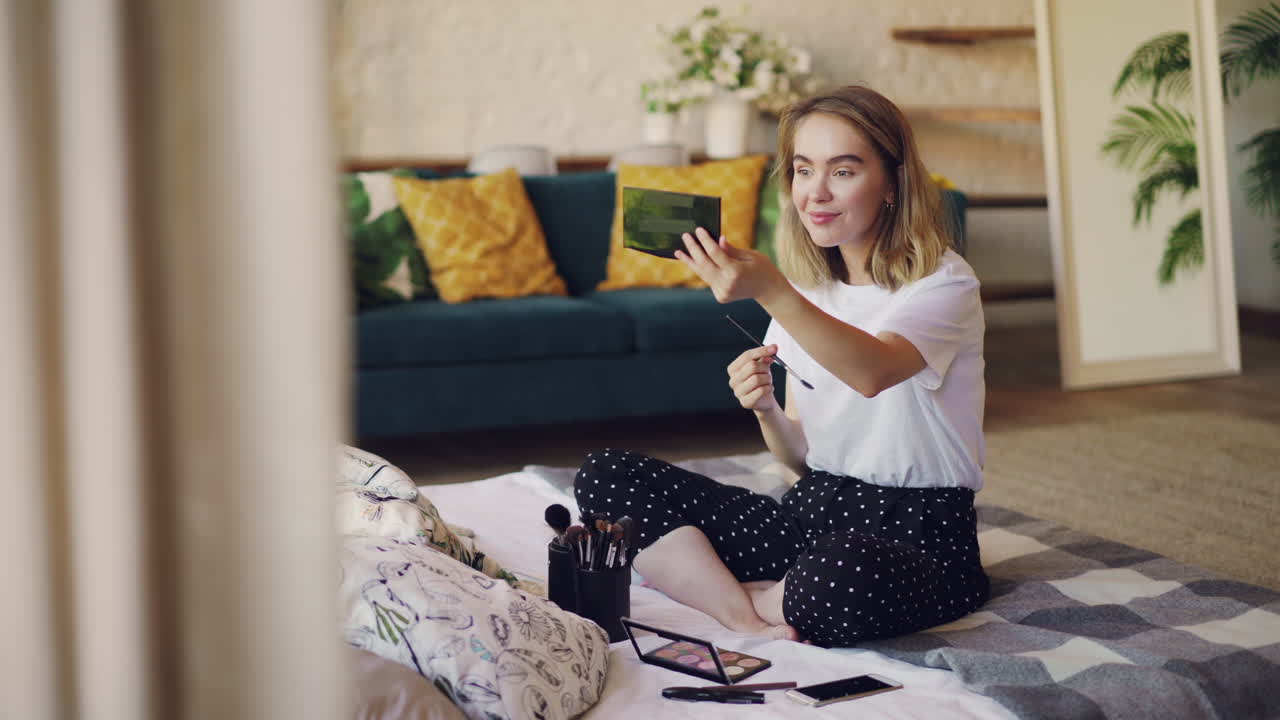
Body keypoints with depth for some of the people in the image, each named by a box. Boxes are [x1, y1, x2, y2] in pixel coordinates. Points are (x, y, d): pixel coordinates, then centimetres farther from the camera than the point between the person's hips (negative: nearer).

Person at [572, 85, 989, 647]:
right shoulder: (810, 288, 11)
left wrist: (770, 291, -45)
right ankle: (745, 614, -19)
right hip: (814, 514, 6)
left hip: (920, 533, -6)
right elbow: (803, 457, 11)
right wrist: (765, 408, -10)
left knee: (847, 573, -43)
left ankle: (735, 595, -10)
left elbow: (873, 371, -33)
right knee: (604, 474, -5)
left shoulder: (942, 282, -8)